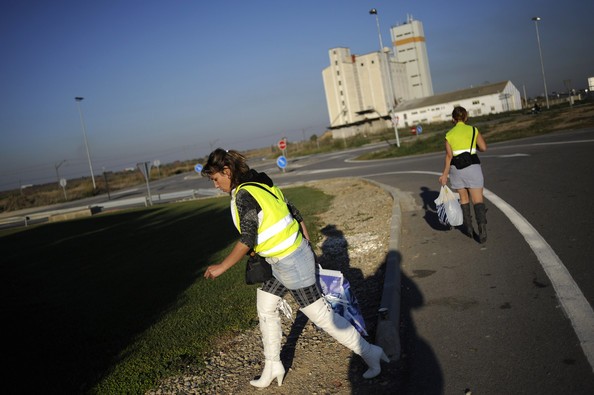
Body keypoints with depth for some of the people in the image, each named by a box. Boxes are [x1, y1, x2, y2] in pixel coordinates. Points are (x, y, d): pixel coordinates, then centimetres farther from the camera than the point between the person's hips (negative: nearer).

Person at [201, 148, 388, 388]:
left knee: (321, 315, 3)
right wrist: (306, 248, 18)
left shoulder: (243, 195, -20)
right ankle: (272, 367, 33)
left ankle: (370, 353, 19)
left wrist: (221, 267, -12)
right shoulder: (260, 185, 7)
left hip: (290, 263, -10)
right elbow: (293, 212, 11)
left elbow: (247, 241, -23)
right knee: (265, 309, 18)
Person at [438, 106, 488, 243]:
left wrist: (444, 174, -4)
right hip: (472, 166, -1)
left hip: (456, 168, 2)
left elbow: (449, 155, -5)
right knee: (478, 200, -2)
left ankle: (468, 227, 22)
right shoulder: (473, 130, 1)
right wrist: (473, 146, 15)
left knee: (463, 198, 17)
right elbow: (483, 148, -6)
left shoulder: (449, 134, 2)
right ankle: (482, 227, -20)